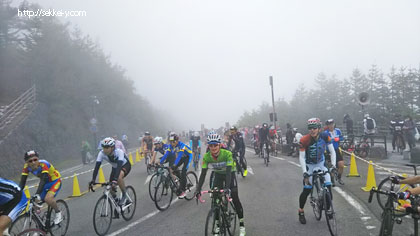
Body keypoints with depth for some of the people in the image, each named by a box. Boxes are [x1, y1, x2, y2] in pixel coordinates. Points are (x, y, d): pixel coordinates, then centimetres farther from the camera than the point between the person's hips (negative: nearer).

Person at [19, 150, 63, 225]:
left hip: (55, 181, -6)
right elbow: (22, 182, -17)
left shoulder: (43, 164, -33)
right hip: (45, 183, 6)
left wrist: (37, 194, -53)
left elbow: (43, 180, -42)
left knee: (48, 198, -29)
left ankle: (58, 214, -4)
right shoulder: (27, 167, -17)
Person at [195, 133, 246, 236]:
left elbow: (228, 171, -38)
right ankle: (218, 223, 12)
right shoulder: (206, 156, -24)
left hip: (230, 173, -3)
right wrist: (198, 189, -33)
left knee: (235, 199, -8)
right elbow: (203, 173, -24)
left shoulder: (227, 154, -33)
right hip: (218, 175, 3)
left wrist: (227, 187, -50)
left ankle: (241, 224, 6)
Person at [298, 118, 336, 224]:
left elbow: (332, 151, -10)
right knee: (307, 190, -5)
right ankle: (301, 212, 15)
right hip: (309, 166, -2)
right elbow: (301, 157, -22)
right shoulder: (304, 140, -26)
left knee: (328, 187, -10)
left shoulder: (325, 136, -17)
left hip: (321, 164, 3)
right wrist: (305, 172, -30)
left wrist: (333, 165, -22)